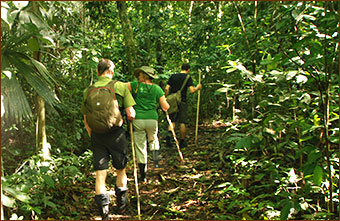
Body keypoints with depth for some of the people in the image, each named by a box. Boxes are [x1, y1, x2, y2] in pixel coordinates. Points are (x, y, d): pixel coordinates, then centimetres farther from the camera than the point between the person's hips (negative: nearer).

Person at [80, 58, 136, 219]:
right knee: (121, 169, 18)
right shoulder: (121, 86, -4)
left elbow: (86, 121, 10)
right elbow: (131, 114, -8)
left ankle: (103, 207, 2)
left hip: (97, 135, 2)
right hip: (116, 133, -2)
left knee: (100, 174, 6)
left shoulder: (88, 90, 5)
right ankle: (121, 201, 32)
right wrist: (132, 115, 15)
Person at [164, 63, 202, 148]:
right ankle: (182, 142, 13)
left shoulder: (173, 76, 8)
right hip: (182, 102, -3)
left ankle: (169, 134, -14)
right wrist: (197, 87, 7)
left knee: (173, 121, 12)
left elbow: (166, 89, 2)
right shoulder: (188, 77, -3)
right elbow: (192, 90, -12)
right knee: (182, 122, 6)